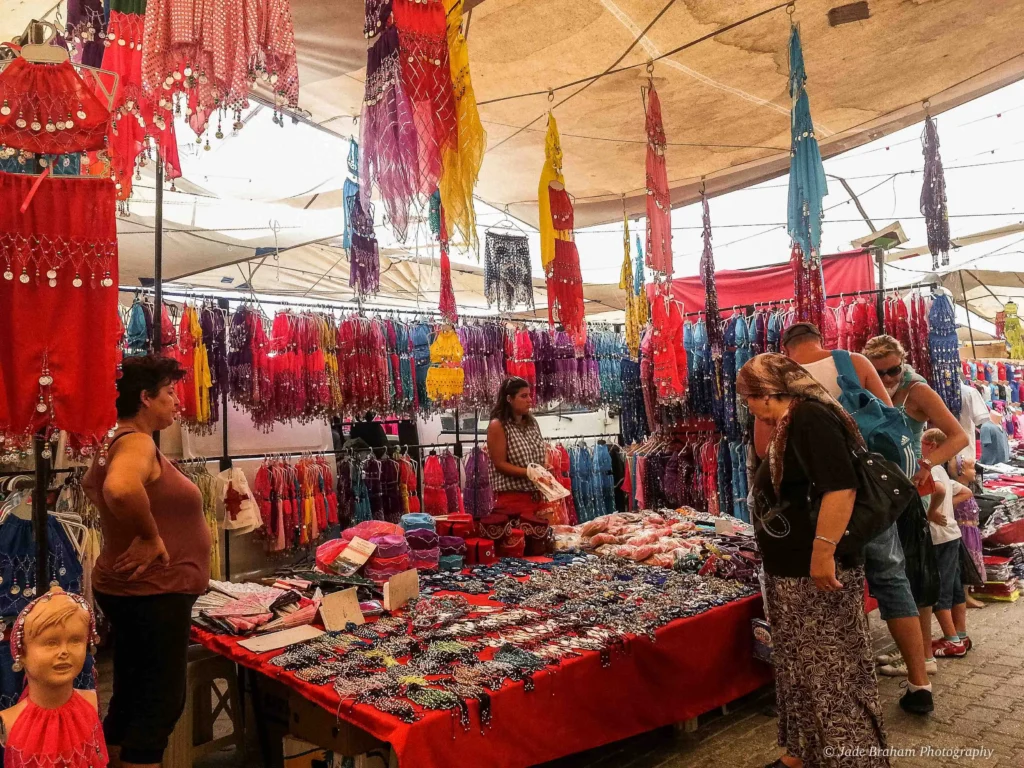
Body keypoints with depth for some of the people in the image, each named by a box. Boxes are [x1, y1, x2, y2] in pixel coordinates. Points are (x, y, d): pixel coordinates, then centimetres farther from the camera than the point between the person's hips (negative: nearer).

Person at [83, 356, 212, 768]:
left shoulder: (115, 441, 10)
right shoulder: (137, 443, -21)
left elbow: (92, 485, 29)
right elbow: (120, 489, -44)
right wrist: (150, 537, -28)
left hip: (134, 590, 10)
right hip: (152, 594, -10)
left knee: (130, 698, 21)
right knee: (162, 702, 2)